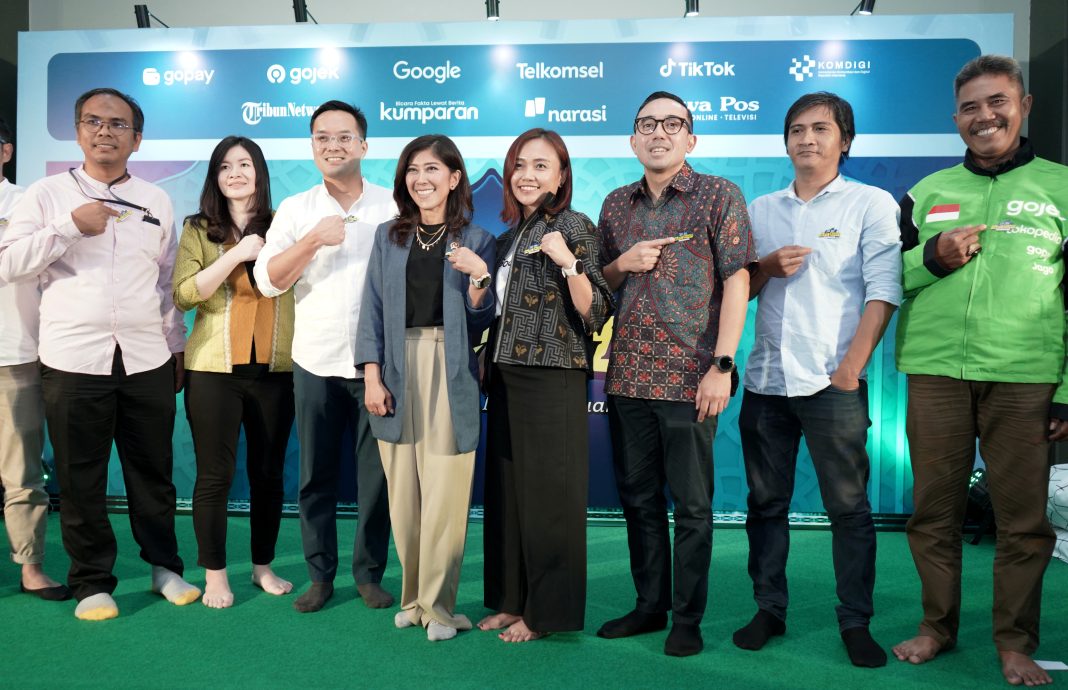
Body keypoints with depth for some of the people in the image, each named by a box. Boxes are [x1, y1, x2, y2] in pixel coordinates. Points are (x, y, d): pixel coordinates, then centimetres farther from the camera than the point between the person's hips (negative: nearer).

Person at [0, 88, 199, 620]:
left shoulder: (157, 201, 12)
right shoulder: (48, 194, 5)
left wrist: (176, 347, 13)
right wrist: (70, 226, -12)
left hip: (146, 359, 2)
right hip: (73, 359, -1)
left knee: (153, 471, 9)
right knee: (81, 479, 6)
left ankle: (164, 566, 25)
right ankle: (92, 583, 20)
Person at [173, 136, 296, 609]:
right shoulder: (198, 229, 4)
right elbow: (183, 295, -9)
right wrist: (236, 254, -14)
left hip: (275, 368, 1)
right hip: (213, 369, -1)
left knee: (269, 472, 9)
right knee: (214, 475, 3)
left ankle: (263, 566, 26)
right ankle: (214, 575, 18)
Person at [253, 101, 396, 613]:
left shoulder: (394, 208, 4)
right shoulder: (295, 209, 7)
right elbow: (268, 281, -1)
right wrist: (314, 239, -15)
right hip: (315, 363, 1)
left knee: (377, 473, 5)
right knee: (317, 474, 9)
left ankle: (369, 572, 21)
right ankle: (320, 574, 23)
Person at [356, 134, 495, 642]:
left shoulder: (475, 241, 4)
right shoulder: (388, 237, 11)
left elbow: (480, 322, 2)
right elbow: (372, 309, 7)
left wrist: (479, 277, -15)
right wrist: (372, 378, -1)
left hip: (450, 376, -2)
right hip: (398, 373, 3)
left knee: (444, 495, -2)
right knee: (403, 493, 8)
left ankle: (438, 605, 12)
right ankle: (413, 596, 24)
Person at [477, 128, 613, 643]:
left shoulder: (573, 226, -8)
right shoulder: (511, 233, 14)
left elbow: (595, 314, -15)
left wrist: (569, 263, -26)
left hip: (552, 377, -8)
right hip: (508, 375, 8)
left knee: (547, 493, 0)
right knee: (508, 489, 12)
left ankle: (547, 611, 14)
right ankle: (513, 600, 26)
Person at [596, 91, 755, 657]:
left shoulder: (719, 196, -1)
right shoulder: (616, 204, 13)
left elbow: (736, 281, -7)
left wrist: (722, 366, -14)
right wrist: (623, 264, -4)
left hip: (689, 375, -5)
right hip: (627, 373, 5)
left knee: (691, 503, 4)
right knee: (638, 496, 13)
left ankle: (687, 618, 18)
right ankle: (649, 605, 28)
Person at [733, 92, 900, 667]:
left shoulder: (872, 204, 2)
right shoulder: (760, 211, 13)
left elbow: (883, 291, -6)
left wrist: (850, 369, -13)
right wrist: (766, 267, -6)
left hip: (833, 382, -3)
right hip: (765, 380, 4)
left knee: (849, 507, 3)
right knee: (766, 503, 10)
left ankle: (856, 622, 17)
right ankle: (769, 610, 22)